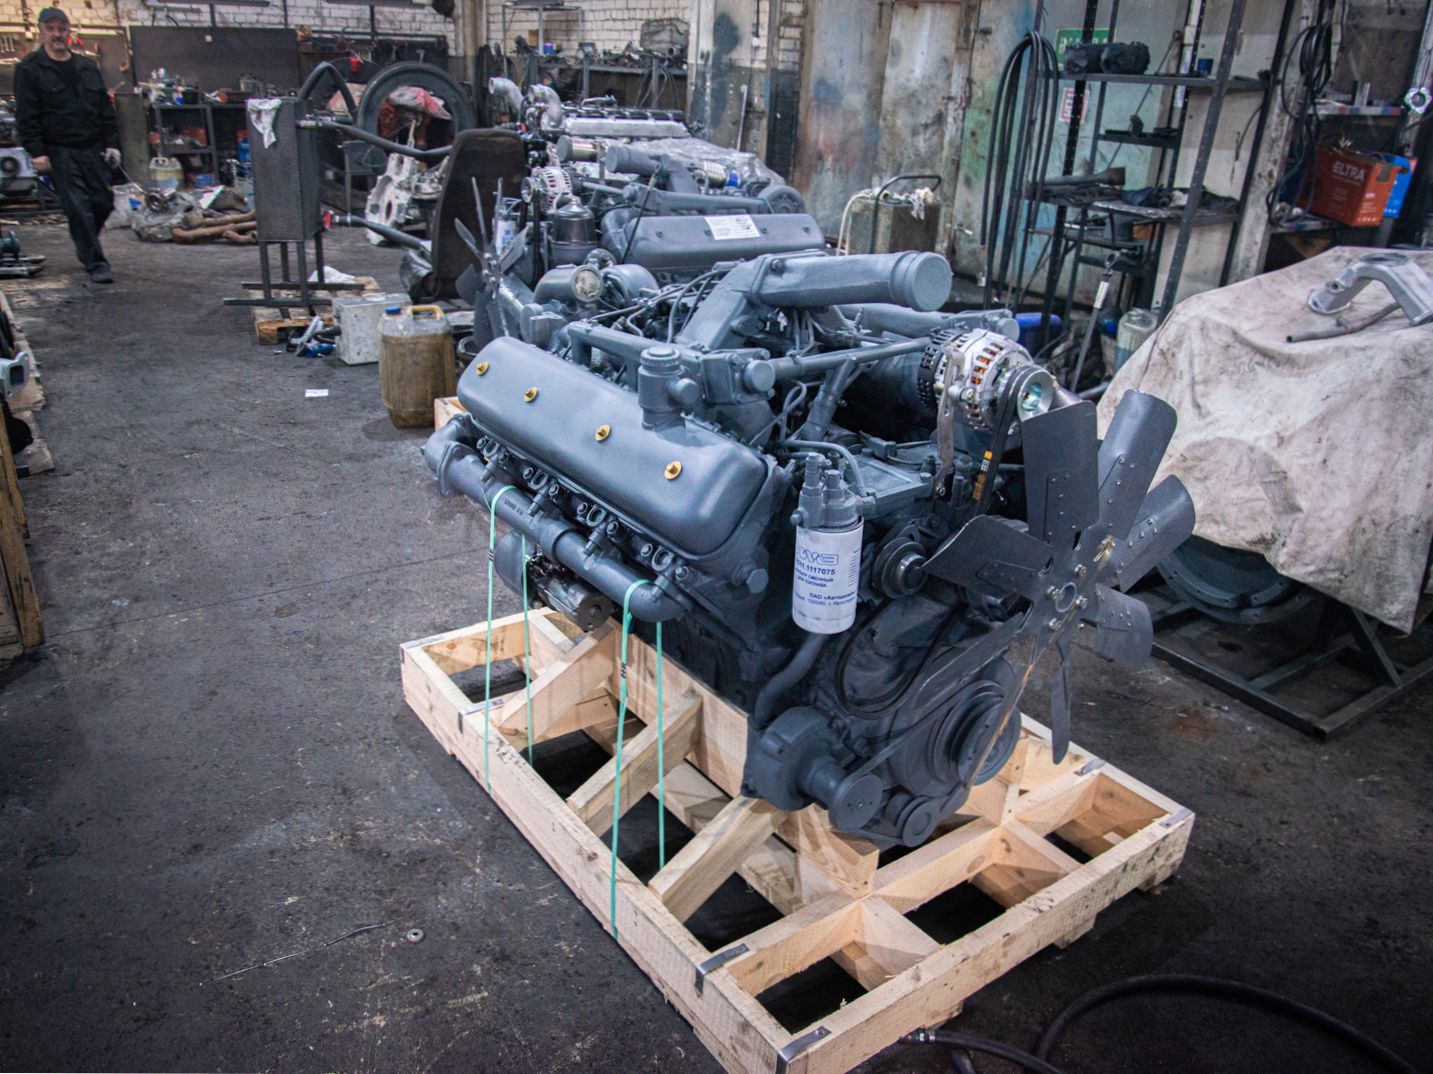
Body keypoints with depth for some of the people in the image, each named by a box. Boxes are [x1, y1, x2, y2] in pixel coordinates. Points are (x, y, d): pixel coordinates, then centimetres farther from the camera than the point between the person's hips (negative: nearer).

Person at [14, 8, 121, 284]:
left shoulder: (87, 67, 15)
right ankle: (95, 264, -4)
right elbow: (27, 117, -6)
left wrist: (112, 144, 5)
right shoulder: (29, 70, -1)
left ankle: (85, 247, 32)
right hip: (59, 154, -5)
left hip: (93, 150, 5)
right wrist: (36, 153, -14)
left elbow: (106, 110, 15)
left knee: (103, 203, 7)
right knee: (78, 209, -9)